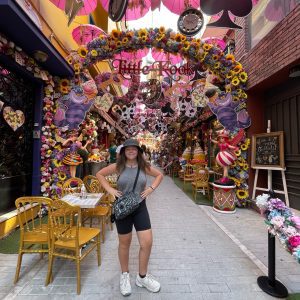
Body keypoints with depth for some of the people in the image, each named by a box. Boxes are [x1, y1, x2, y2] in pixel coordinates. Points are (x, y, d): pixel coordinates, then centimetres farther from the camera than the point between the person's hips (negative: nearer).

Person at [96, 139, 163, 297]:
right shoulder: (117, 166, -9)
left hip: (140, 207, 2)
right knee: (124, 243, 15)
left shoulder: (144, 166, -5)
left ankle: (142, 277, 32)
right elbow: (99, 174, 3)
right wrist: (109, 189, -8)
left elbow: (159, 175, 10)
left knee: (147, 243, 5)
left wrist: (151, 188, -4)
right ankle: (124, 275, 42)